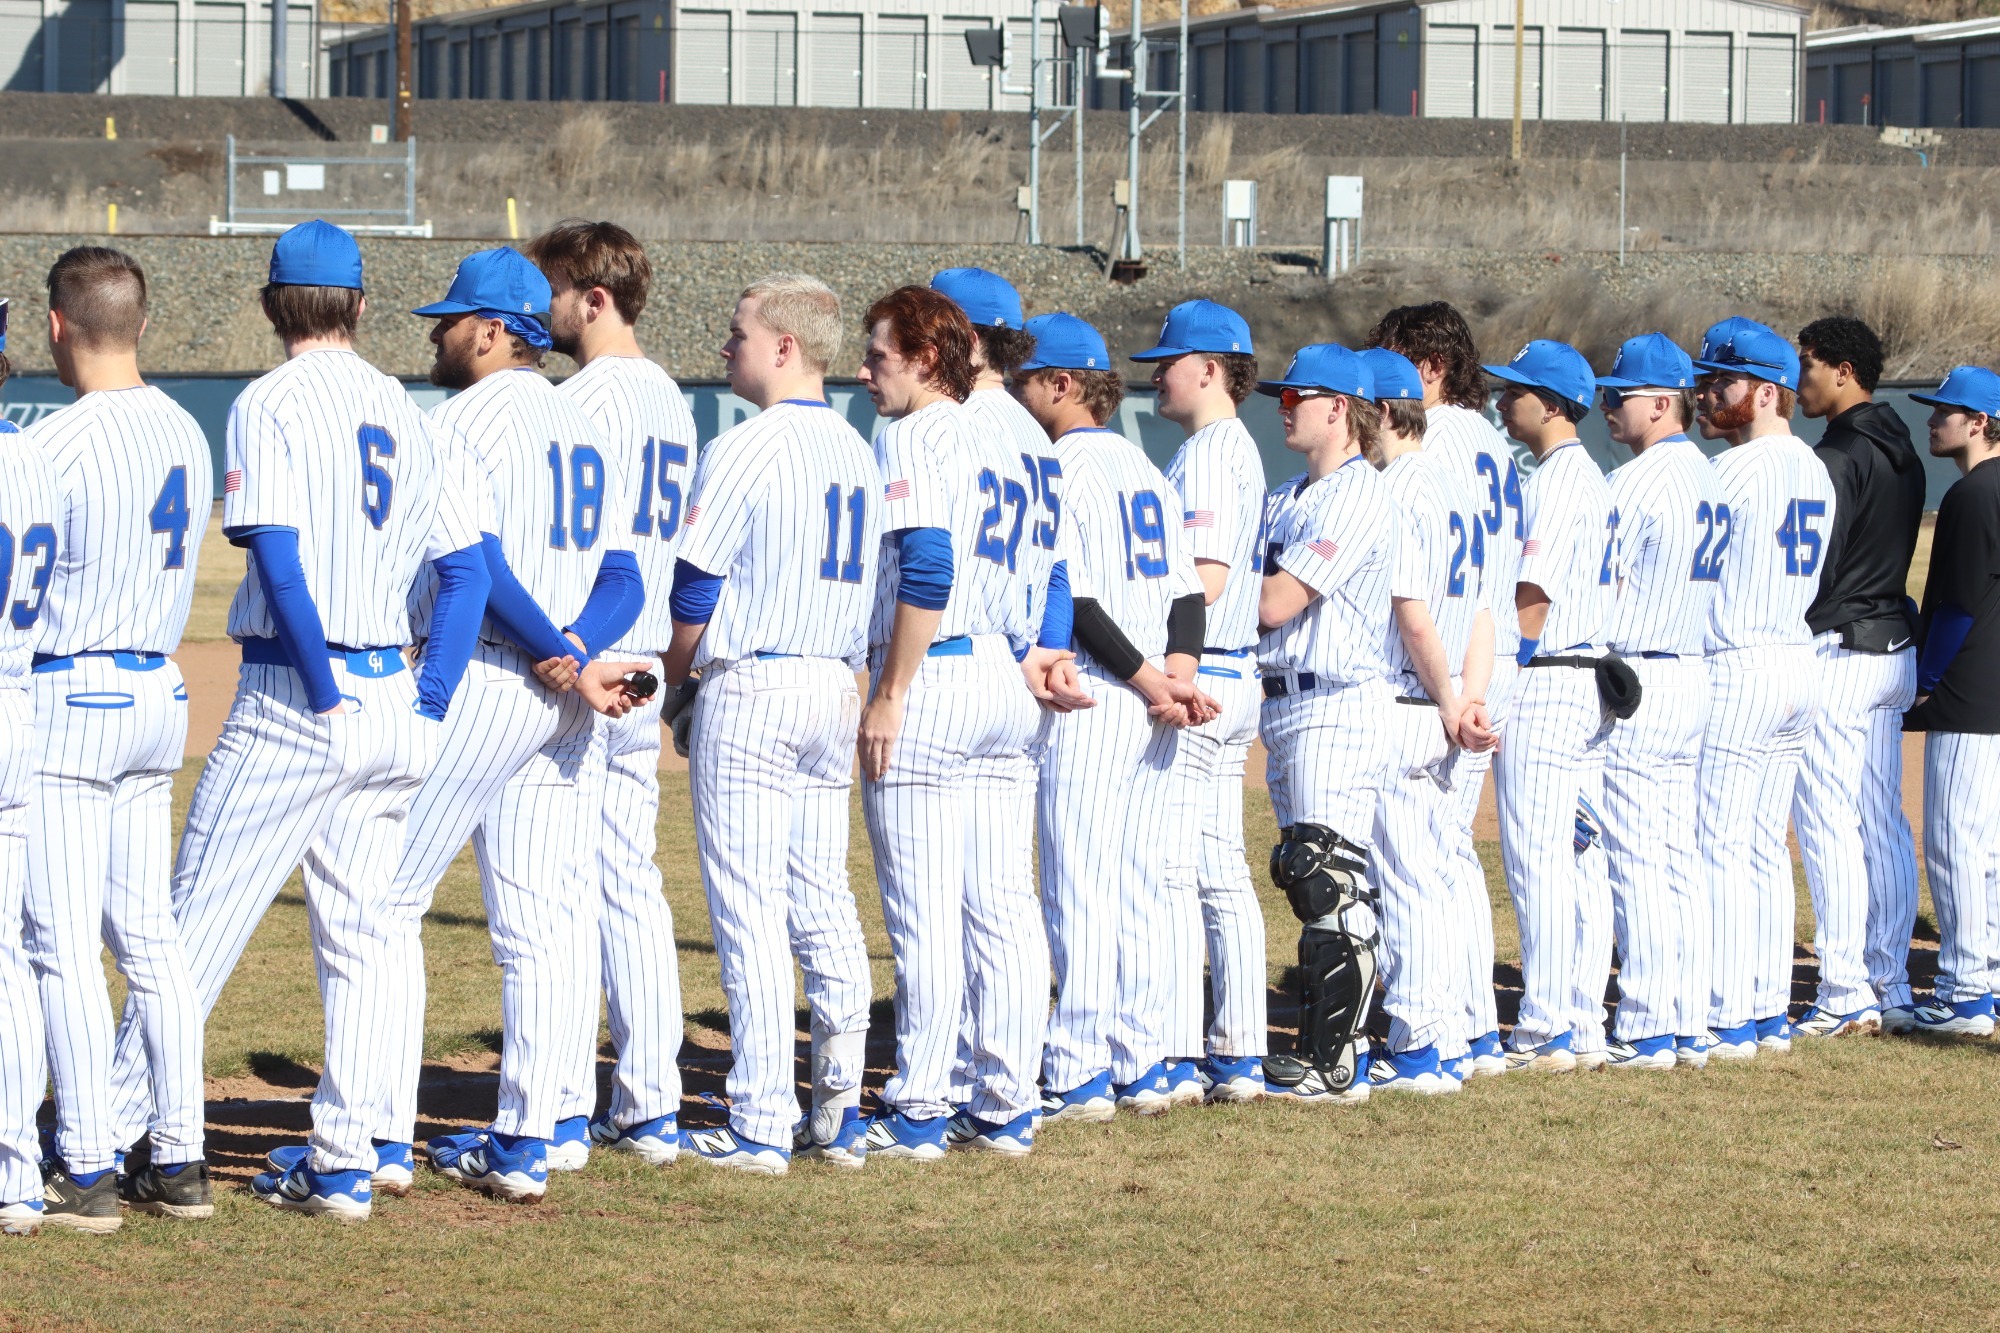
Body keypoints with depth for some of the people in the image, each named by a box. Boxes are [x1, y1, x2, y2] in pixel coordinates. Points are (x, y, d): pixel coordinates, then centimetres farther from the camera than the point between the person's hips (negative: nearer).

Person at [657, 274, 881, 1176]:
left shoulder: (743, 451, -13)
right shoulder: (858, 455, 11)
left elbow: (695, 592, -11)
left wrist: (671, 686, 4)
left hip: (748, 688, -8)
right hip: (834, 688, 8)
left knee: (748, 907, -5)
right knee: (822, 896, 14)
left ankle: (761, 1126, -5)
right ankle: (839, 1102, 8)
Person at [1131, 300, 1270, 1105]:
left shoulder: (1206, 455, -12)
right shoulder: (1240, 450, 18)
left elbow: (1205, 579, -20)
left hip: (1191, 675, -10)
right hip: (1233, 677, 10)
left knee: (1169, 869, -9)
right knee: (1222, 871, 10)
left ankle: (1178, 1059, -10)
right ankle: (1241, 1055, 10)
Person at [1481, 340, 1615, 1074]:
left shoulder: (1555, 480, -13)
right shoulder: (1591, 477, 17)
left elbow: (1531, 601, -17)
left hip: (1544, 681, -10)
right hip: (1588, 679, 10)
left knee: (1537, 860, -8)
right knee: (1582, 860, 9)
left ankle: (1546, 1032, -7)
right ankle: (1584, 1025, 12)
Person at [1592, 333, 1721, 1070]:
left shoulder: (1633, 482, -14)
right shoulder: (1708, 477, 13)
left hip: (1634, 679, -9)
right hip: (1693, 674, 9)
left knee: (1634, 864, -6)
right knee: (1680, 860, 11)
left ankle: (1645, 1030, -6)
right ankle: (1688, 1022, 12)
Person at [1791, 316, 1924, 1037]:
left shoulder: (1838, 456, -16)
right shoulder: (1903, 455, 14)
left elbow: (1810, 568, -18)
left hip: (1837, 651, -10)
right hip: (1895, 647, 10)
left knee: (1828, 823, -7)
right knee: (1883, 822, 11)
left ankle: (1845, 997, -9)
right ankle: (1890, 987, 13)